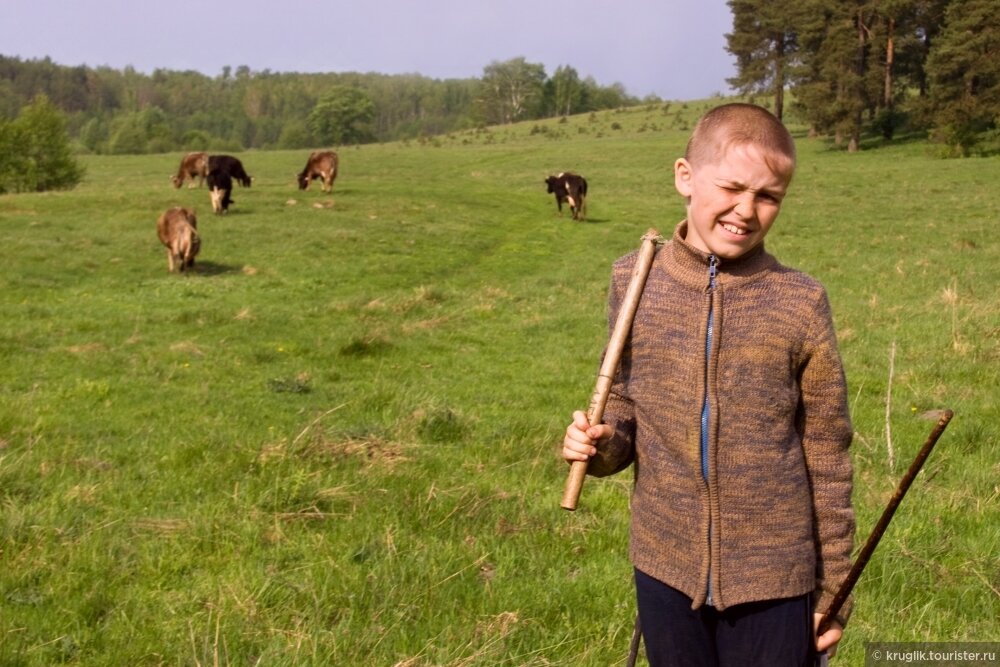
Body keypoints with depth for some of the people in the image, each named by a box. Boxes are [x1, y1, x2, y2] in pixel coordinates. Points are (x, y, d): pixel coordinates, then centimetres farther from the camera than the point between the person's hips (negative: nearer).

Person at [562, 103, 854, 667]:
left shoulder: (800, 303, -9)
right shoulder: (635, 281, -4)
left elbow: (828, 459, -3)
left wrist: (833, 590, 1)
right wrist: (601, 444, -14)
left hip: (773, 576, -2)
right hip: (665, 567, 2)